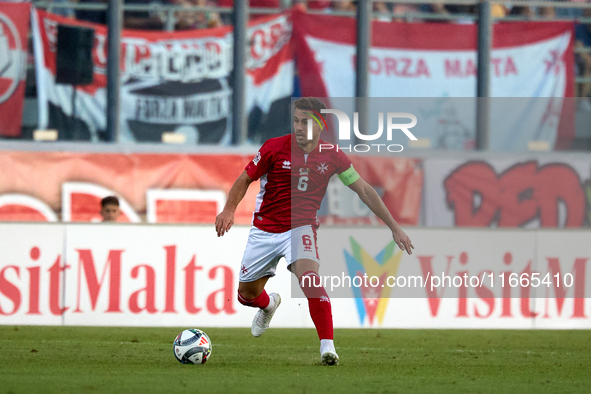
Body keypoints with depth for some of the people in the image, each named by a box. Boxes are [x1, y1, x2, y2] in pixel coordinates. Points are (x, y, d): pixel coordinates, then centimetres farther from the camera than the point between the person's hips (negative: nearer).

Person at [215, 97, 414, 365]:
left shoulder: (332, 156, -6)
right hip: (265, 230, 1)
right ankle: (269, 304, 48)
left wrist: (394, 227, 1)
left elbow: (364, 190, 2)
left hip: (301, 228, -1)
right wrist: (229, 209, -21)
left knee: (309, 276, -31)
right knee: (247, 293, 9)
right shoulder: (275, 147, -10)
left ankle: (327, 345, -35)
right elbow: (245, 179, -2)